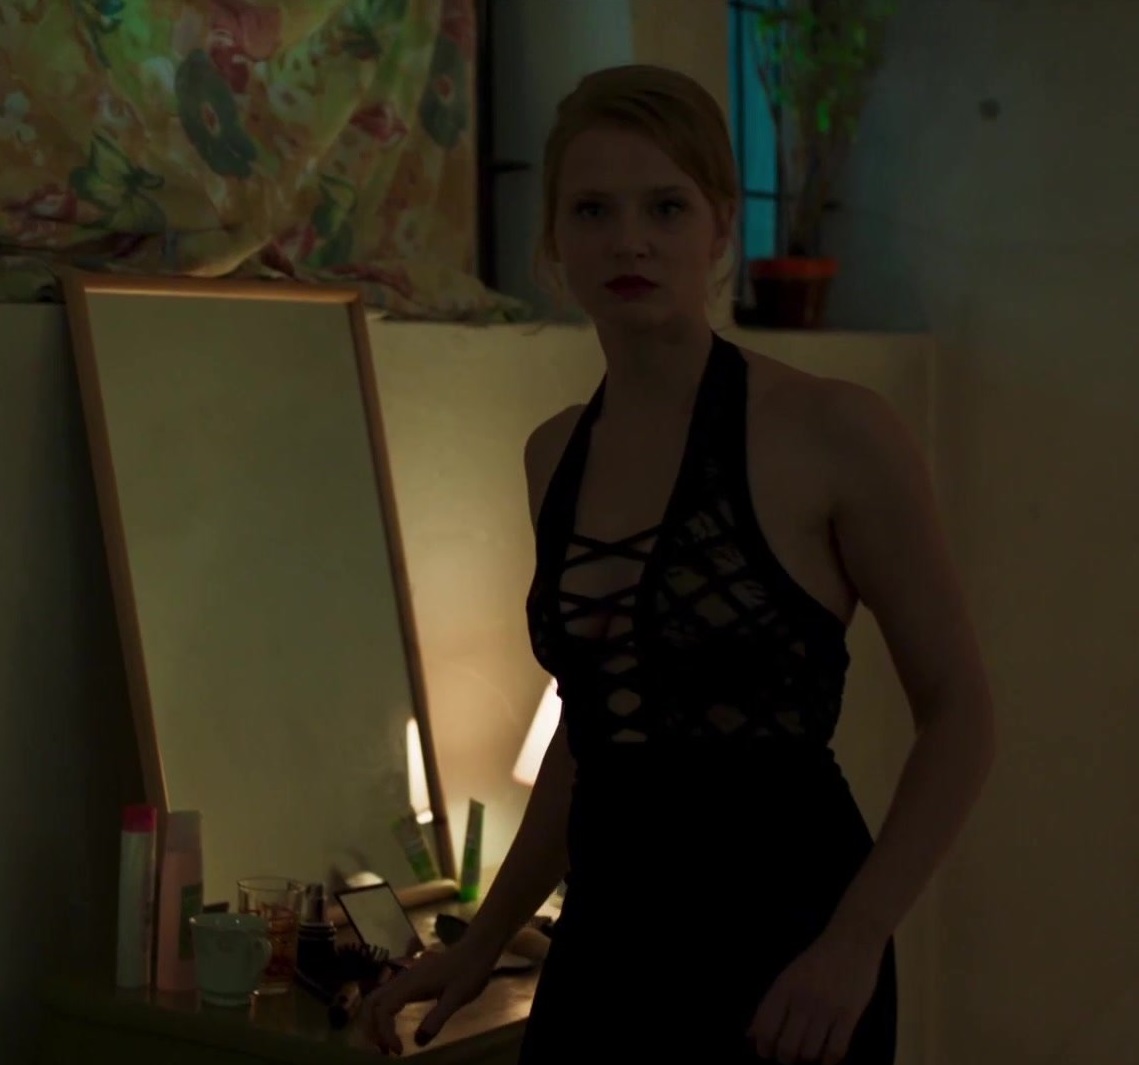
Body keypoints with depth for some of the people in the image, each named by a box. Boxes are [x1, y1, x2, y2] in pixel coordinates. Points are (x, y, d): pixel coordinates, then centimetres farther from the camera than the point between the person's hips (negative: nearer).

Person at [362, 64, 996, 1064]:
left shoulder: (832, 431, -10)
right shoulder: (556, 454, 7)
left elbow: (958, 712, -7)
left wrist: (854, 941, -18)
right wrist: (483, 941, 14)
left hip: (774, 936, -5)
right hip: (605, 943, 5)